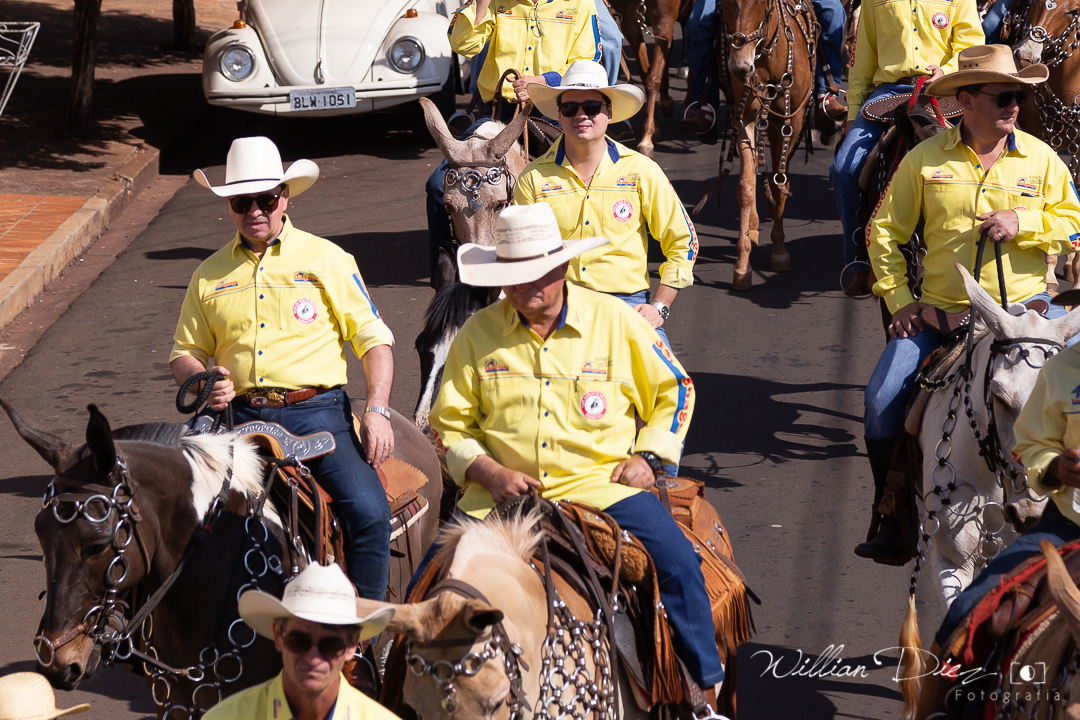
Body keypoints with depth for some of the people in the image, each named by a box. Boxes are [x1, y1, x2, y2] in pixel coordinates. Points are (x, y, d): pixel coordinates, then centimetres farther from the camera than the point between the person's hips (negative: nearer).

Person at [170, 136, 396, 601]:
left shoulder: (325, 259, 8)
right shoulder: (210, 275, 14)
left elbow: (373, 339, 7)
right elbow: (185, 353, 21)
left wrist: (377, 410, -7)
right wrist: (203, 381, -3)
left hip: (317, 410, -2)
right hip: (242, 415, 2)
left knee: (369, 512, -23)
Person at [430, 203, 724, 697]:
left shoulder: (614, 320, 3)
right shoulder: (478, 334, 4)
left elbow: (672, 391, 15)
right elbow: (450, 423, 9)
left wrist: (649, 456, 1)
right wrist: (487, 471, -8)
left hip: (601, 483, -1)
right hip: (503, 491, 1)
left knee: (677, 561, -22)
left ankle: (708, 684, -4)